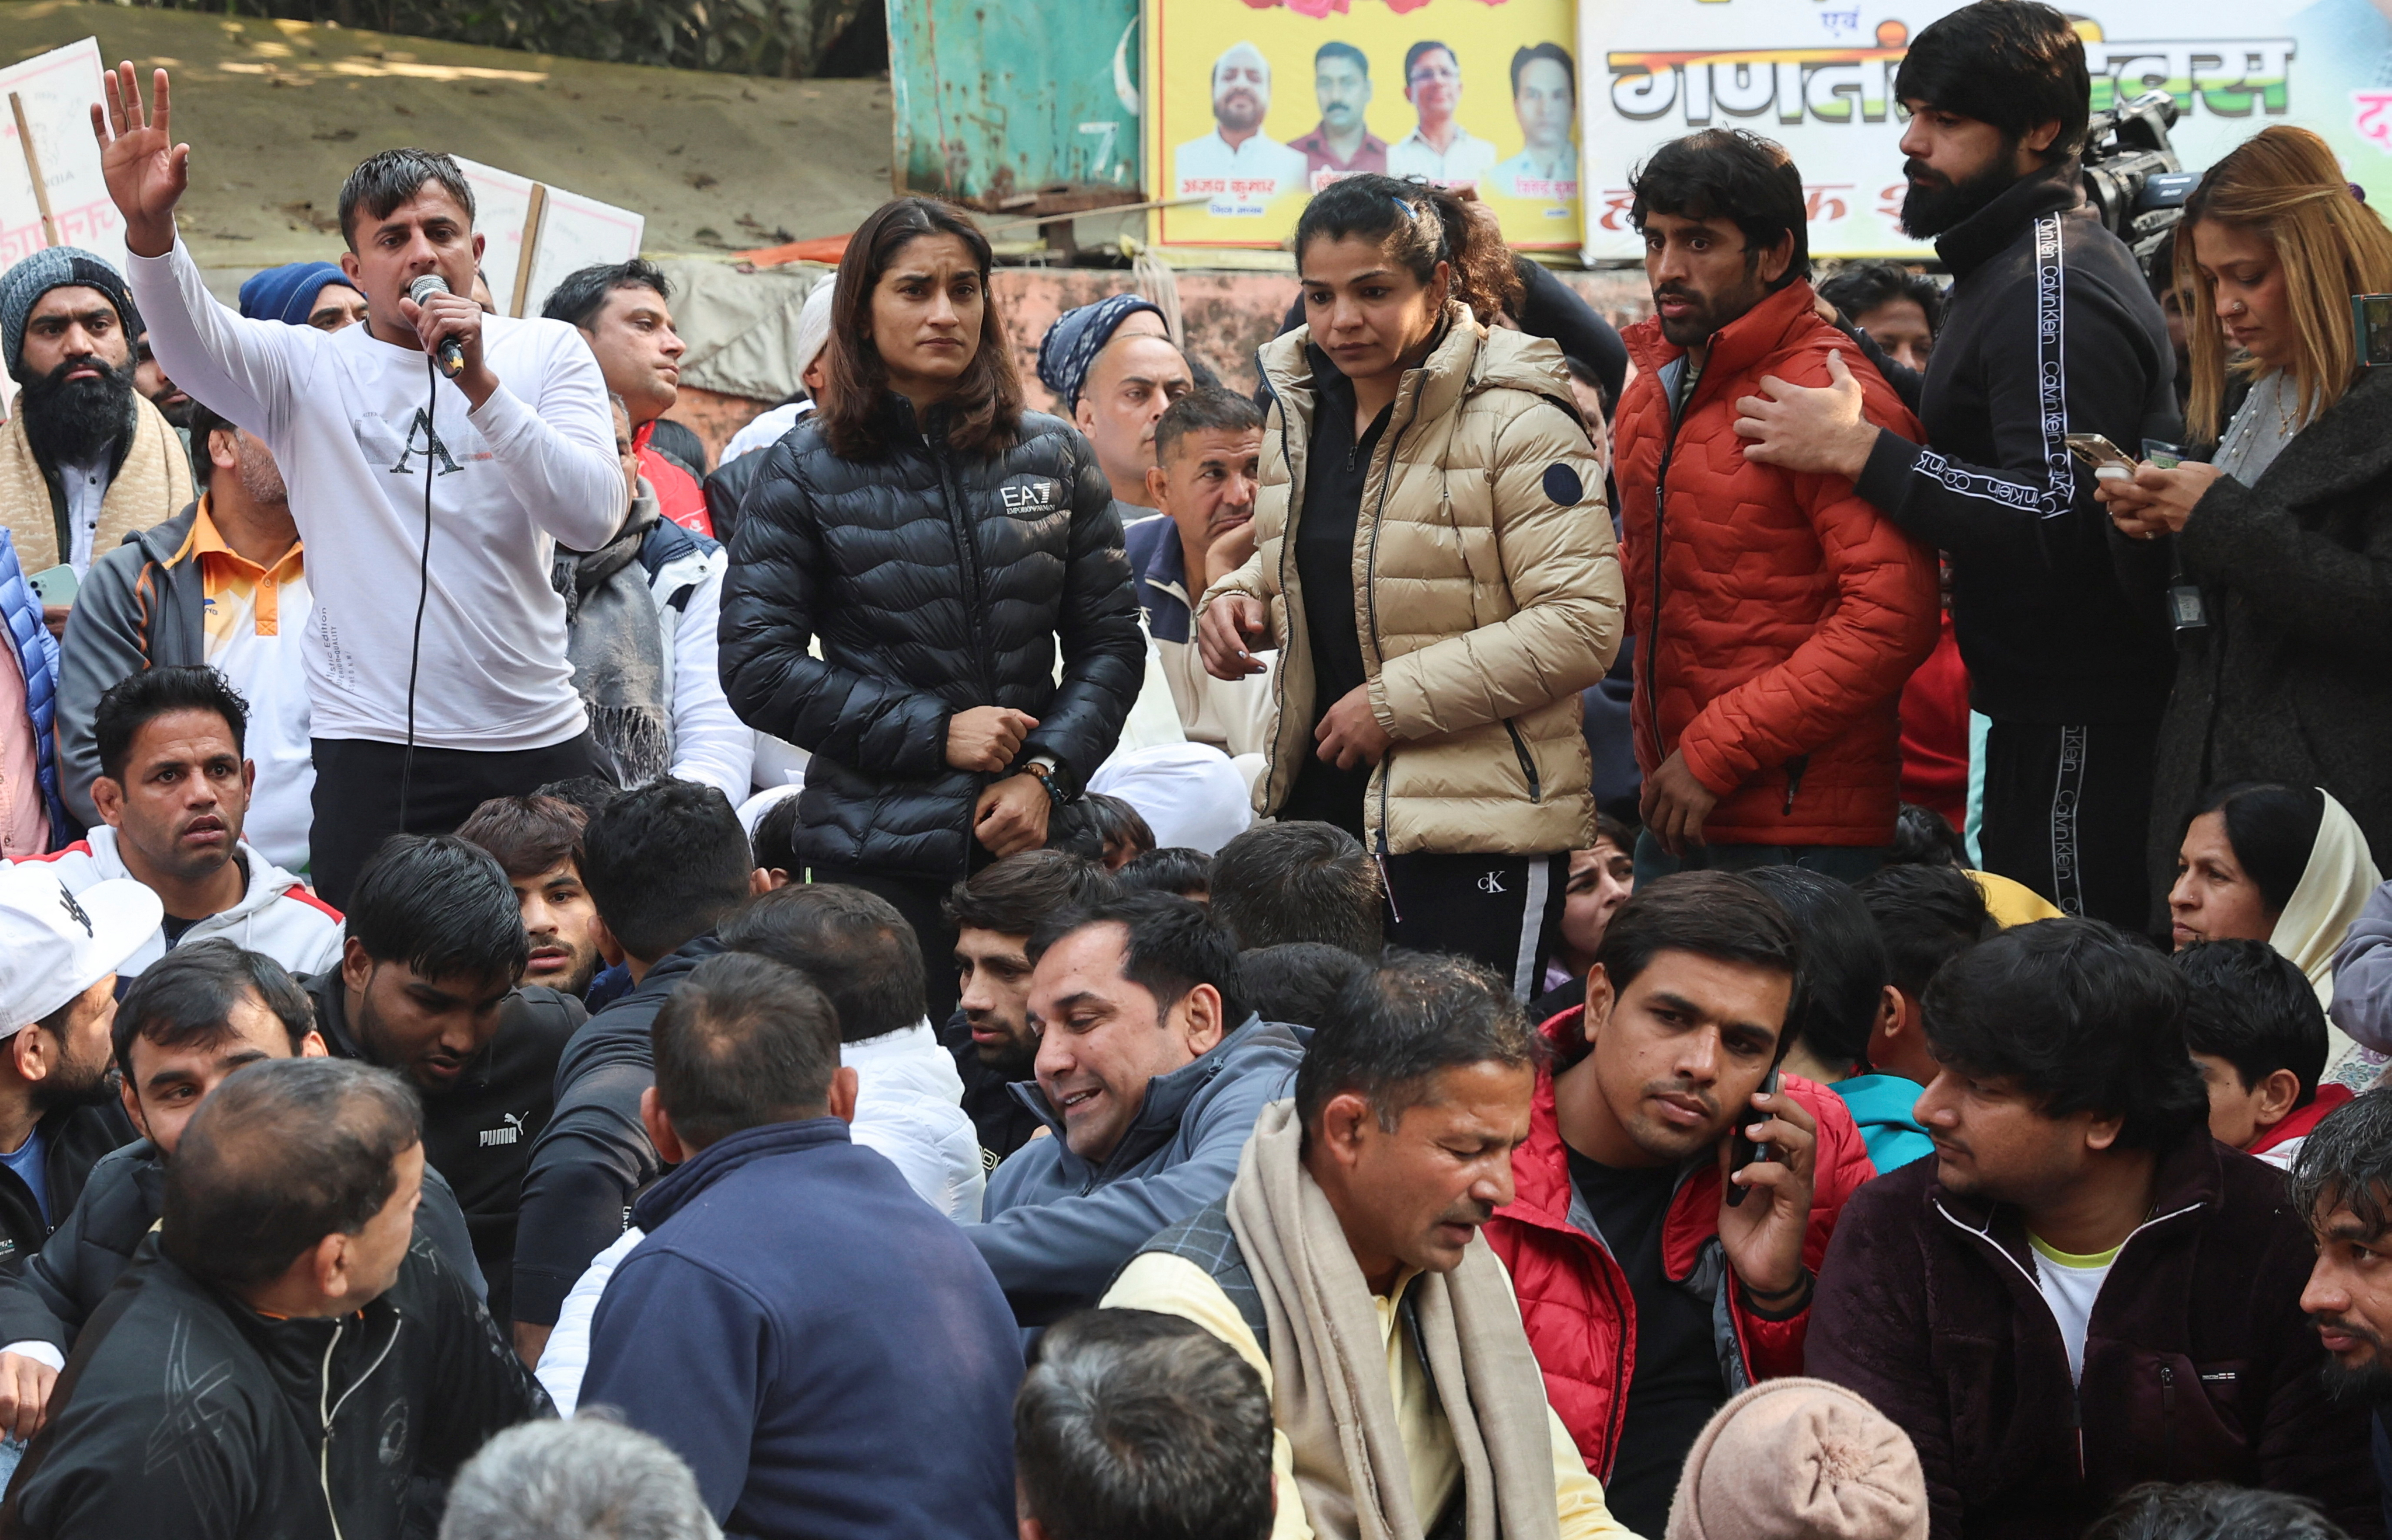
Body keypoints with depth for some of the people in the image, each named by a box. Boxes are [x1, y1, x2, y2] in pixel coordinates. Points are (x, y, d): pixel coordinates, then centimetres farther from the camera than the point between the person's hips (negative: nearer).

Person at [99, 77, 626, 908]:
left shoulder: (547, 354, 5)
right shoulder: (309, 370, 3)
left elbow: (593, 518, -7)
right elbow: (193, 344, -18)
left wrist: (482, 386, -18)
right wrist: (149, 226, -37)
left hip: (539, 741, 2)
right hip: (375, 748, -1)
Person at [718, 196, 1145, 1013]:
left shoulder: (1055, 455, 9)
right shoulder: (807, 470, 2)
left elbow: (1111, 641, 9)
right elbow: (756, 667, -3)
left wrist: (1046, 771, -7)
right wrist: (932, 733, -9)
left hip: (1031, 841, 2)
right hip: (876, 848, -2)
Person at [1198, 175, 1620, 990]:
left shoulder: (1518, 425, -12)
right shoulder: (1301, 409, 12)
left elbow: (1582, 625, -18)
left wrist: (1397, 700, -18)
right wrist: (1240, 599, 5)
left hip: (1474, 827, -7)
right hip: (1319, 801, 7)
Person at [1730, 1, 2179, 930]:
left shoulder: (2056, 292, -19)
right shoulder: (2013, 266, 15)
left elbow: (2058, 522, -27)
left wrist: (1858, 451, -23)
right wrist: (1856, 362, 12)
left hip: (2080, 732, -11)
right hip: (2042, 711, 11)